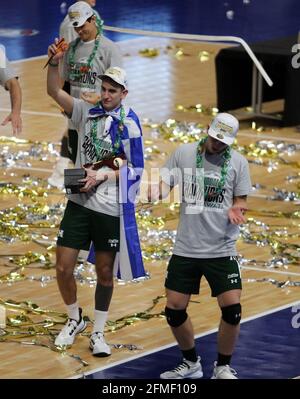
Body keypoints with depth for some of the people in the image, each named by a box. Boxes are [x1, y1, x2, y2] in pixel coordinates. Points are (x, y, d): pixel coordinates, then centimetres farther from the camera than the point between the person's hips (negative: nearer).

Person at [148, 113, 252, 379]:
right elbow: (165, 184, 3)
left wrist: (236, 209, -19)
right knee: (174, 309, 2)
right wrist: (157, 190, -21)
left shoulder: (238, 162, -1)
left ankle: (223, 367, 9)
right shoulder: (183, 153, 0)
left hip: (222, 250, -1)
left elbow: (241, 200, 5)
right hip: (185, 249, 1)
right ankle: (191, 363, 27)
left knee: (232, 307, -13)